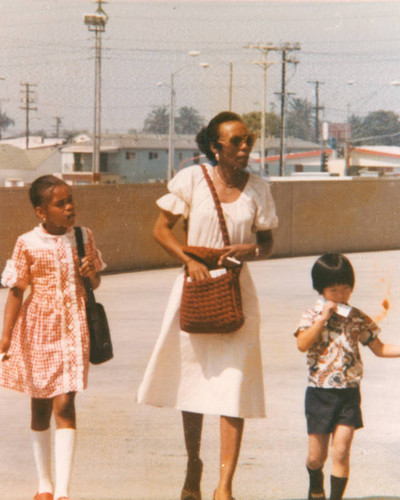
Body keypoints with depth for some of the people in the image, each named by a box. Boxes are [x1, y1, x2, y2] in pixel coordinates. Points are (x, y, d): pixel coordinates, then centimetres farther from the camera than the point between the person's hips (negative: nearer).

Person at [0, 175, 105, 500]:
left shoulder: (83, 237, 2)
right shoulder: (28, 244, -6)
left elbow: (95, 282, 15)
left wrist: (91, 275, -8)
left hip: (73, 328, 0)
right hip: (39, 328, 0)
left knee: (65, 404, -11)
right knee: (40, 405, 11)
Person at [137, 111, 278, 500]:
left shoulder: (257, 188, 0)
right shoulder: (191, 180, -5)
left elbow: (267, 242, 9)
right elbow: (162, 228, 0)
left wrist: (251, 250, -14)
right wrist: (189, 260, -15)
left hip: (237, 289, 0)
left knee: (234, 385, -7)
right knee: (192, 377, 12)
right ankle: (193, 466, 32)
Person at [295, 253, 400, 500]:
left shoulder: (357, 318, 4)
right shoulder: (313, 314, -3)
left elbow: (379, 348, 10)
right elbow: (302, 344, -18)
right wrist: (323, 318, -21)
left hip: (349, 395, 1)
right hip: (320, 393, -1)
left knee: (341, 451, -9)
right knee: (317, 454, 9)